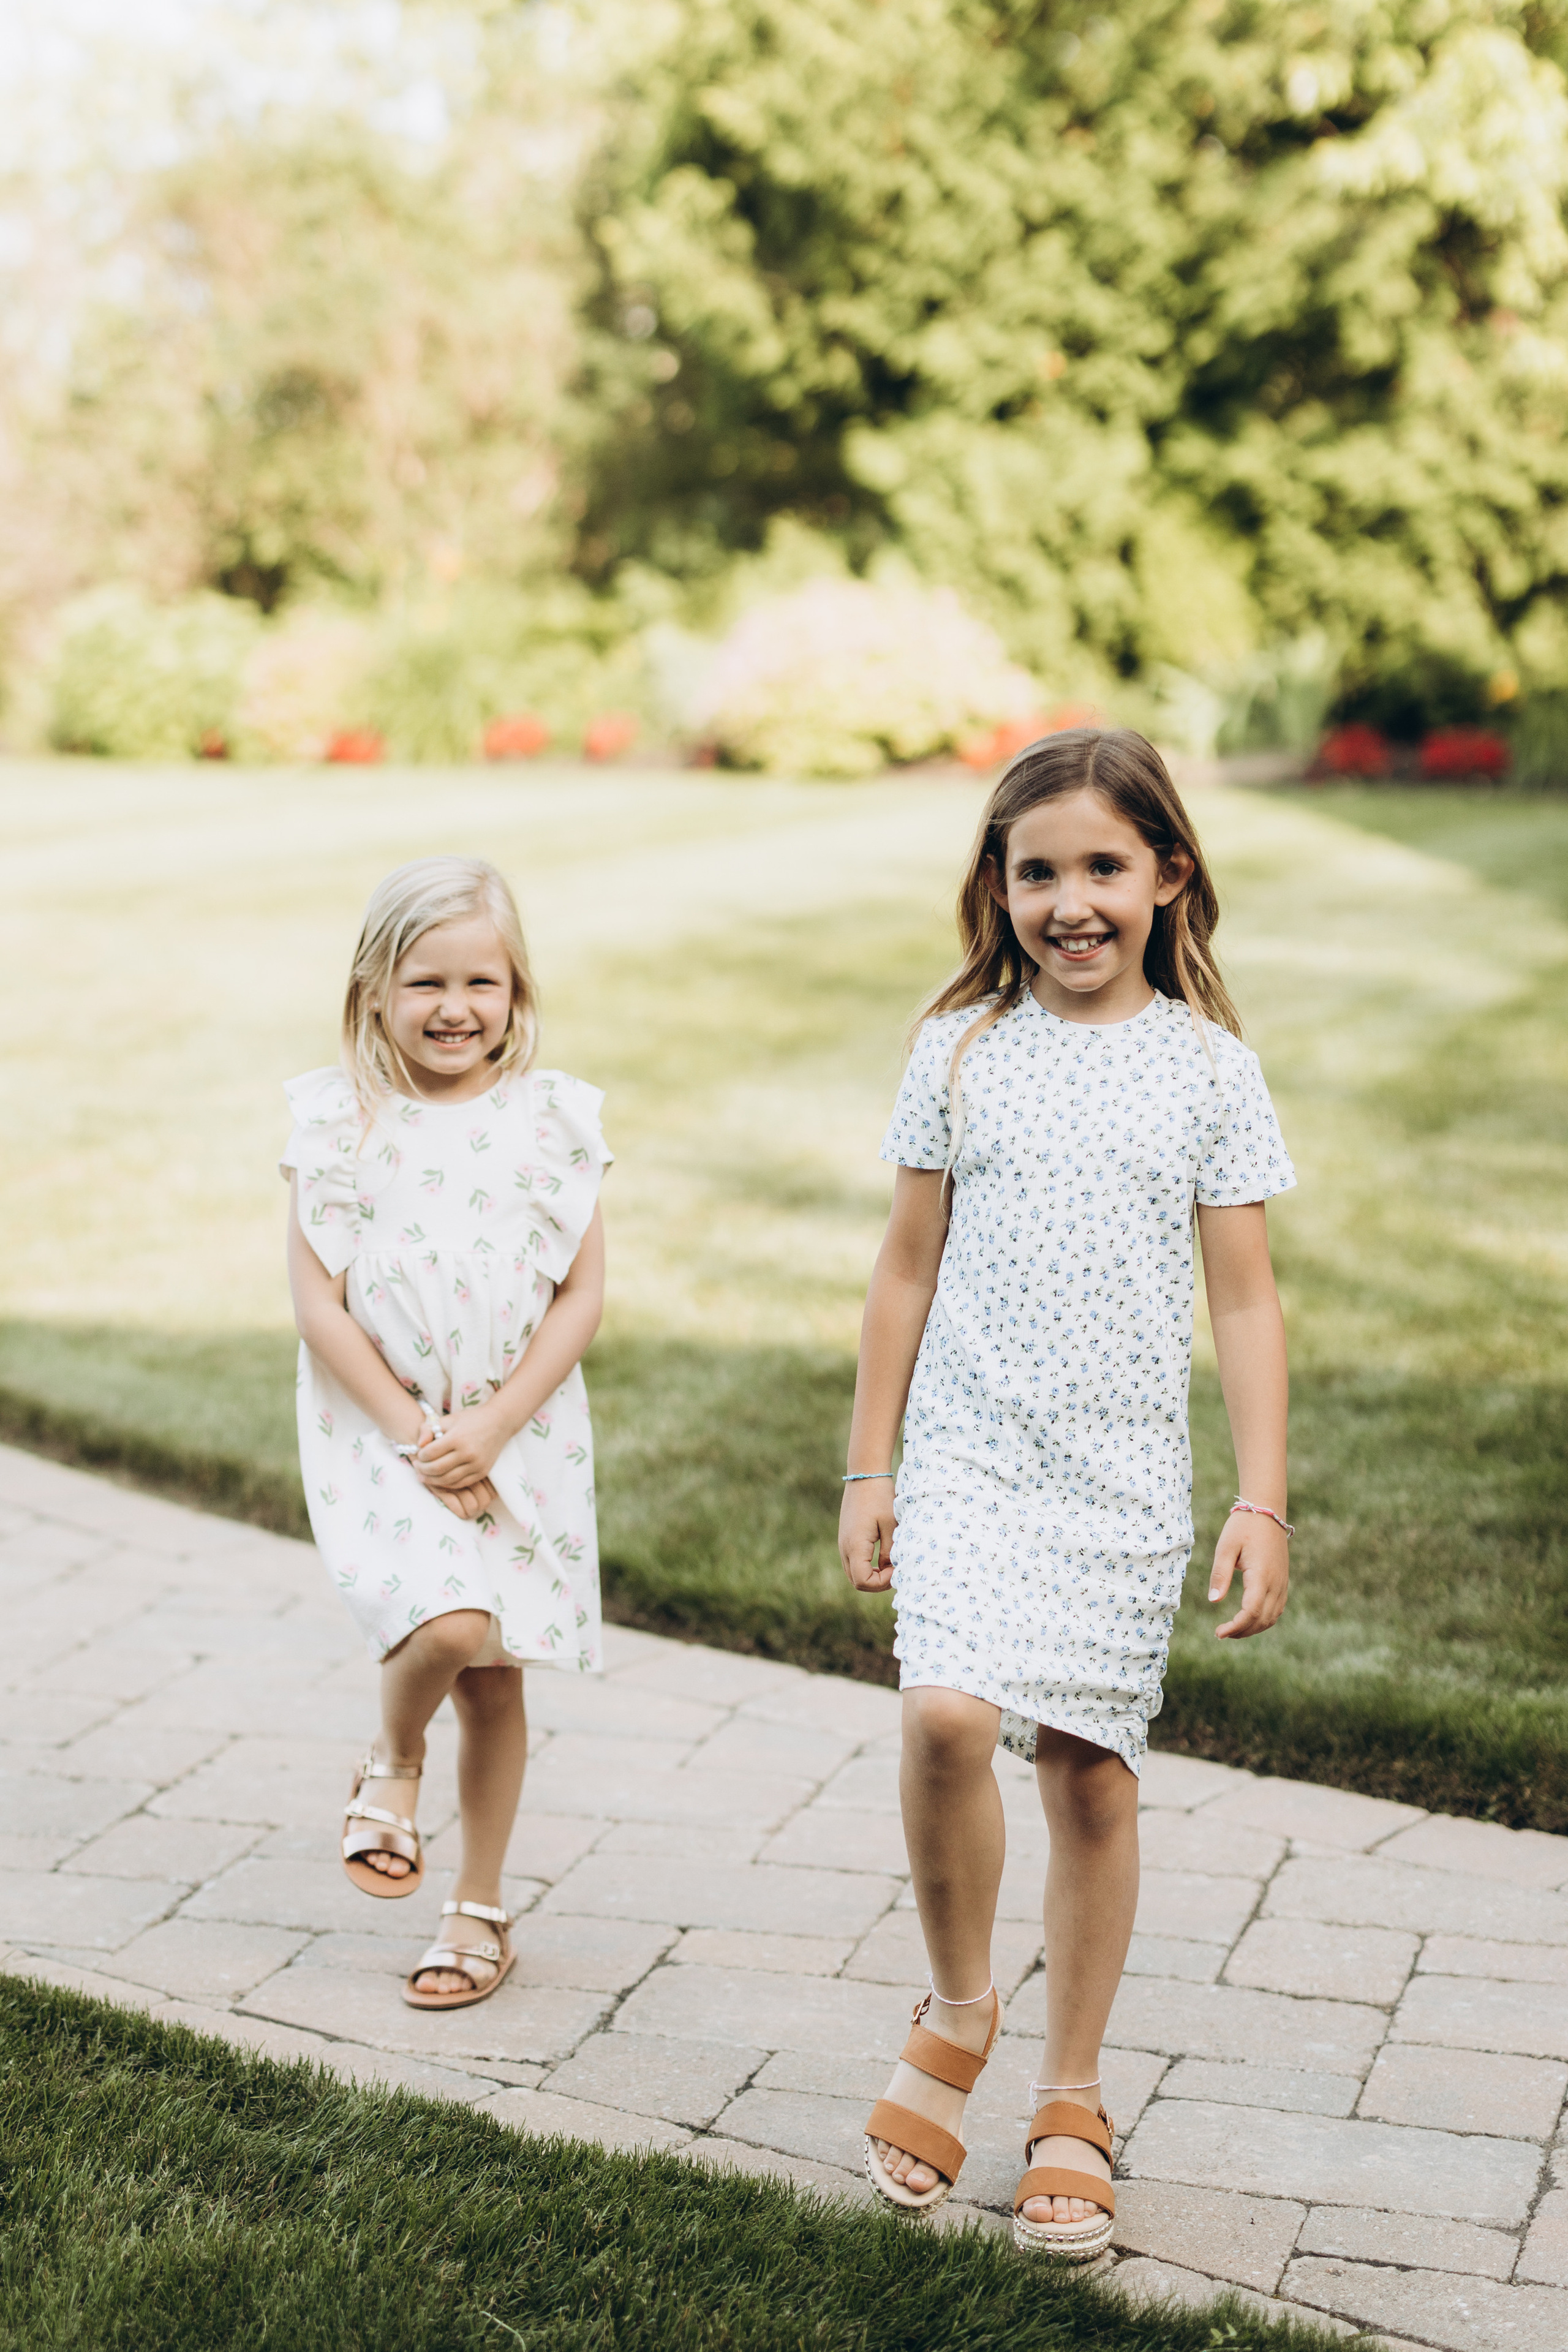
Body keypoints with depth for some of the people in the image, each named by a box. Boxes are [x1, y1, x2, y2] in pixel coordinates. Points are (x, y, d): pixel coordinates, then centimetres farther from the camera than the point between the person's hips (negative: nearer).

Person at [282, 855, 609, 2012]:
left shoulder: (554, 1117, -2)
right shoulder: (340, 1123, -5)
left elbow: (582, 1297, -3)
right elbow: (320, 1306, -7)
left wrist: (490, 1428, -13)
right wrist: (415, 1437, -14)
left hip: (522, 1433, 2)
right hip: (380, 1429, -2)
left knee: (495, 1683, 9)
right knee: (448, 1626, -24)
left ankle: (481, 1907, 27)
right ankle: (393, 1764, 10)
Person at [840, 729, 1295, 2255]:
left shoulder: (1209, 1069, 1)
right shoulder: (961, 1052, 3)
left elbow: (1244, 1302, 3)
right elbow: (909, 1269, 8)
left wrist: (1262, 1504, -3)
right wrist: (868, 1470, 7)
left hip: (1128, 1481, 0)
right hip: (971, 1456, 0)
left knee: (1092, 1775, 5)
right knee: (947, 1715, -21)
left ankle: (1070, 2101, 23)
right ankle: (956, 2011, 5)